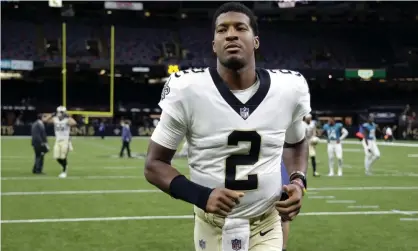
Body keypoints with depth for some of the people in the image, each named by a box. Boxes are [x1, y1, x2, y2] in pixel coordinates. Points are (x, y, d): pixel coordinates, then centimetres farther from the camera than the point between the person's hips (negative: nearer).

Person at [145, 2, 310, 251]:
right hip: (212, 227, -1)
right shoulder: (187, 91, -14)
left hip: (266, 226, 1)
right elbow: (155, 164, -7)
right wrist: (200, 195, -23)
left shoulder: (288, 89, -6)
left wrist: (298, 181, -4)